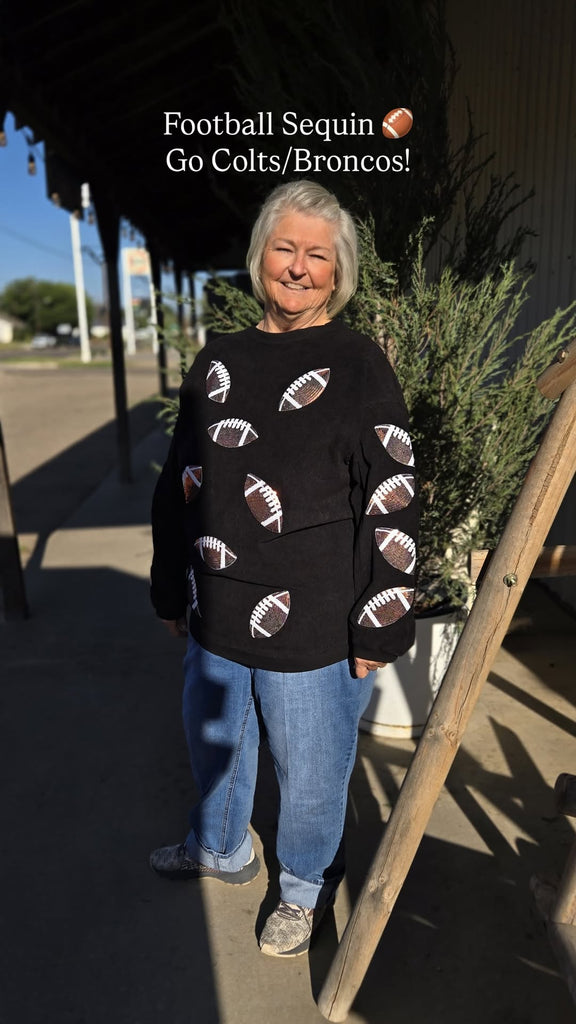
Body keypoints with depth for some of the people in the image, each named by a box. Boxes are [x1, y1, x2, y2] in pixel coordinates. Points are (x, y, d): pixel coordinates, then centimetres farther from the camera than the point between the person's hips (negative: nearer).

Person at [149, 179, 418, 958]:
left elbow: (391, 506, -11)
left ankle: (308, 888, 45)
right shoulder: (218, 363, 6)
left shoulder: (360, 367, -8)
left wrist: (378, 627, -12)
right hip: (215, 615, 6)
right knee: (213, 742, 25)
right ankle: (221, 849, 55)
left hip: (314, 627, -5)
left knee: (311, 767, 14)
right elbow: (178, 484, 12)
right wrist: (171, 591, 13)